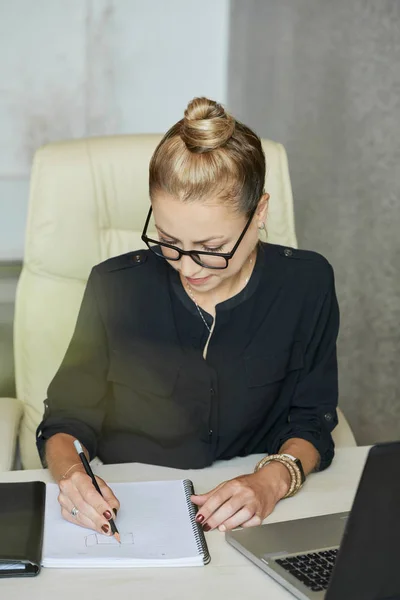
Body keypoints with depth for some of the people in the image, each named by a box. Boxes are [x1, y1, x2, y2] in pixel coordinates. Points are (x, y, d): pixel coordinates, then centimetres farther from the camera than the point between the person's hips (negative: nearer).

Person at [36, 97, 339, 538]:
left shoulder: (305, 285, -5)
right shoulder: (116, 286, -6)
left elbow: (311, 422, 2)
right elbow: (68, 419, 2)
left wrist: (274, 479, -19)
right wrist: (69, 471, -21)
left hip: (251, 520, 0)